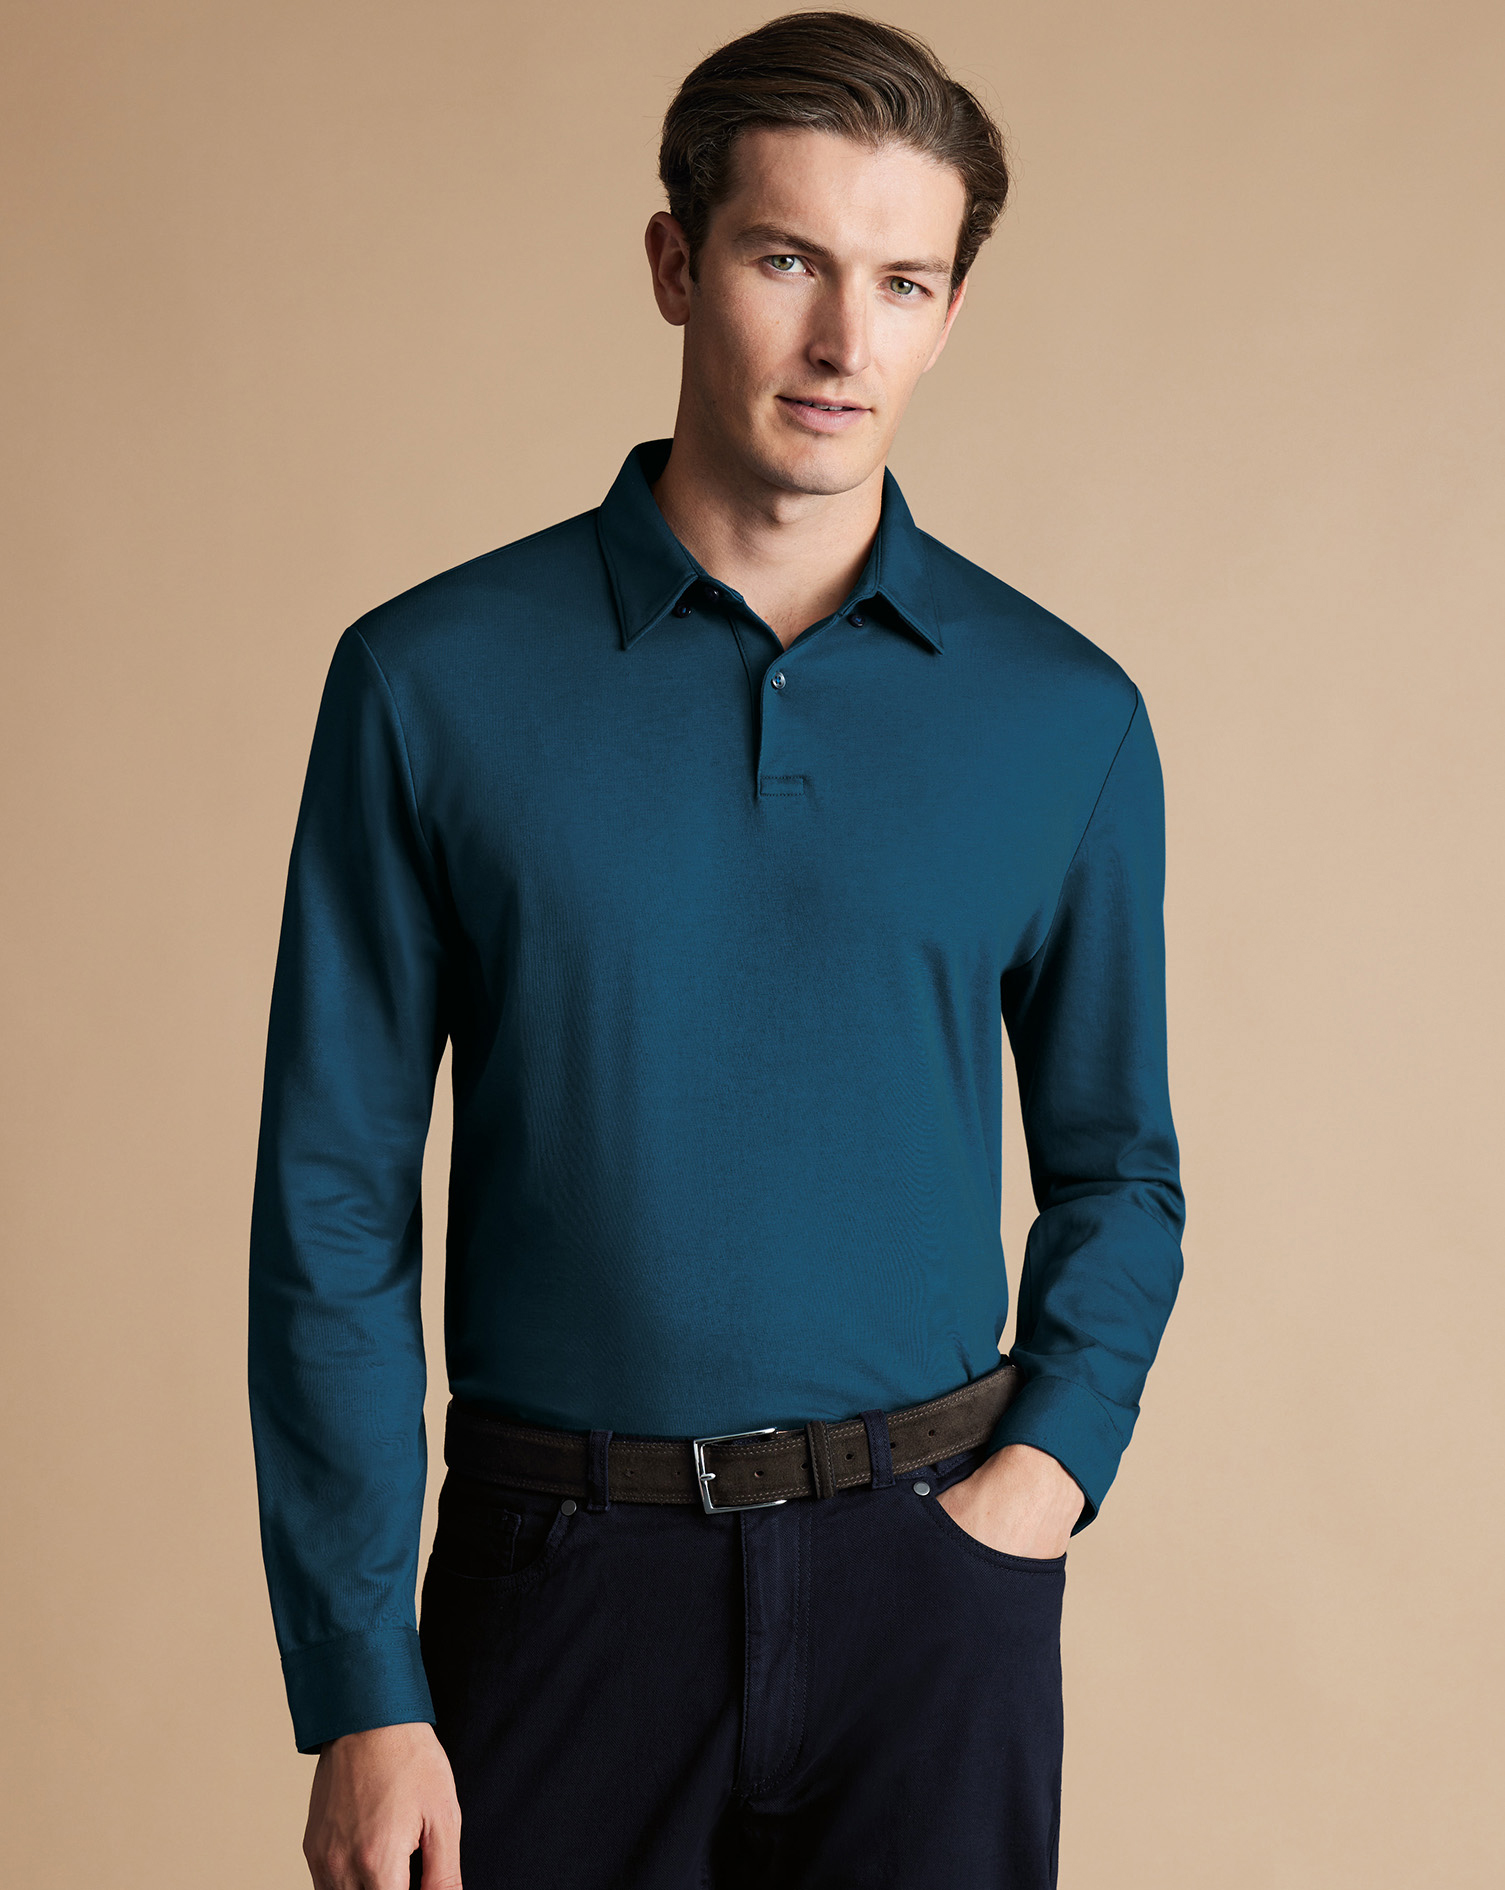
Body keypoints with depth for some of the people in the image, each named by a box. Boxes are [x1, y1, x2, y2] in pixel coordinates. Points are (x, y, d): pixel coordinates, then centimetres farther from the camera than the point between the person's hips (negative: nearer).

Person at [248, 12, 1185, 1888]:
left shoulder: (1066, 716, 1)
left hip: (928, 1578, 1)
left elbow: (1114, 1168, 11)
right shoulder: (433, 679, -4)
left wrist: (1045, 1470, -6)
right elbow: (333, 1203, -4)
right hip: (561, 1571, -1)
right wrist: (358, 1688, -7)